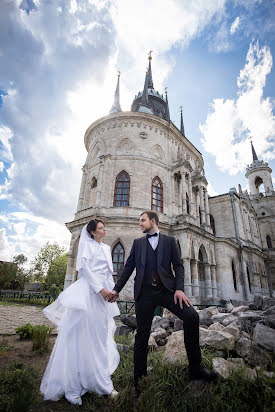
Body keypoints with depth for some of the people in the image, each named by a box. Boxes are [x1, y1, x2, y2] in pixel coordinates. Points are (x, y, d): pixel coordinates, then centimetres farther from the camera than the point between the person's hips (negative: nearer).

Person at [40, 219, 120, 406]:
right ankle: (72, 387, 9)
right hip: (88, 291, -6)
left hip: (103, 295, 7)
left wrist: (112, 290, 5)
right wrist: (100, 288, -16)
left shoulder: (107, 248, 19)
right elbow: (84, 266, -11)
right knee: (81, 336, -2)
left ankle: (102, 384, 22)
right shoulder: (87, 244, 0)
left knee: (100, 338, 11)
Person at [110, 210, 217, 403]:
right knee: (142, 335, 3)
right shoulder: (138, 242, 15)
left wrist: (179, 288, -9)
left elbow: (178, 266, 5)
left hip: (166, 289, -1)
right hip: (145, 292, 1)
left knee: (192, 316, -17)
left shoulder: (169, 240, 10)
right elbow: (129, 267, 14)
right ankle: (139, 384, 20)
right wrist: (117, 289, 10)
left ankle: (195, 368, 3)